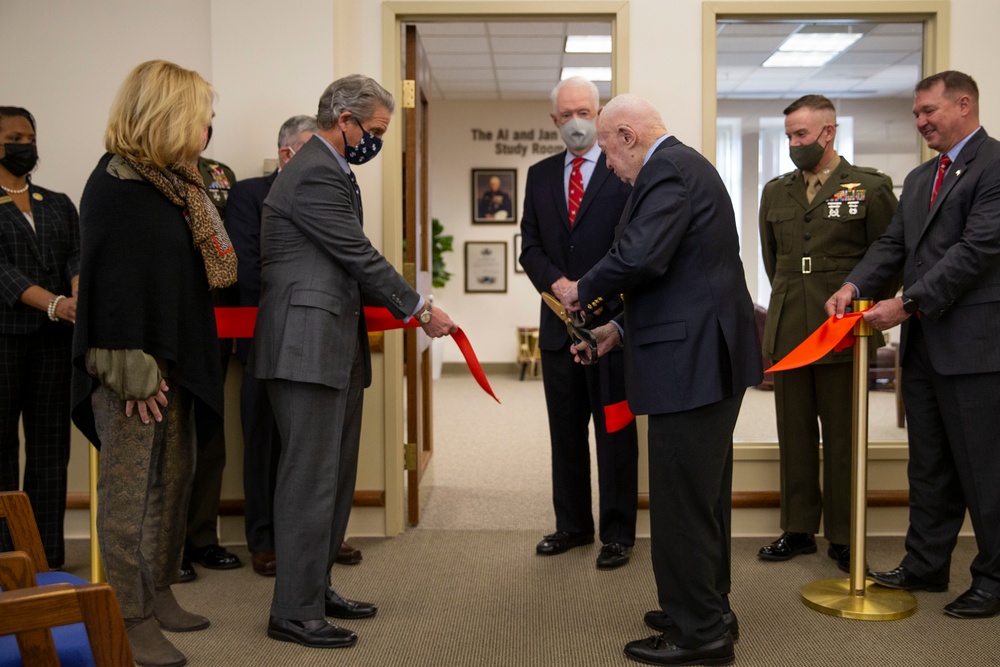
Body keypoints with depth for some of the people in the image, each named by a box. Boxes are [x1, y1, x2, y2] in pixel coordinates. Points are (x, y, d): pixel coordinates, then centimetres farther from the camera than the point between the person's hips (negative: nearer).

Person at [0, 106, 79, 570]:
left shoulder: (59, 205, 16)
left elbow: (76, 258, 2)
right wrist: (54, 304, -23)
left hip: (53, 339, 4)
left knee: (51, 448, 4)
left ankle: (50, 557, 9)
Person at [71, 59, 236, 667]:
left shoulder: (172, 182, 13)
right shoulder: (117, 185, -14)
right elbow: (111, 281, -19)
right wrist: (132, 368, -20)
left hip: (175, 359, 9)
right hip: (133, 367, -9)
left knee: (174, 477, 16)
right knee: (128, 487, 0)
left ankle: (157, 593, 30)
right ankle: (132, 618, 11)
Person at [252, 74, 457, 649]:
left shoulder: (329, 170, 18)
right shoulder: (315, 175, -15)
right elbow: (360, 256, -14)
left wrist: (404, 306, 13)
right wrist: (419, 309, -5)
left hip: (334, 346, 11)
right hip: (309, 346, -11)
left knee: (335, 476, 16)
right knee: (311, 479, -4)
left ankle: (316, 587, 28)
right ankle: (295, 613, 6)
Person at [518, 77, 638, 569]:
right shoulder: (540, 175, 13)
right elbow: (530, 246, 7)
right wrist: (558, 284, -11)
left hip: (612, 320, -4)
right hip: (559, 324, 5)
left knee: (614, 431, 3)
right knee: (565, 431, 12)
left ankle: (618, 533, 14)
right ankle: (572, 524, 25)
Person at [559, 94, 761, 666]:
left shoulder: (668, 169, -13)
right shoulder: (686, 165, 19)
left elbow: (640, 257, -27)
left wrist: (584, 291, -9)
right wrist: (620, 328, 20)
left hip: (692, 360, -11)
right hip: (711, 353, 11)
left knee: (681, 498, -1)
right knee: (704, 494, 19)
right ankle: (707, 609, 33)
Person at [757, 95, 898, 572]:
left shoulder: (870, 187, -1)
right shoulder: (775, 192, 12)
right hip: (788, 331, 4)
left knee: (843, 437, 4)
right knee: (794, 435, 9)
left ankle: (844, 537, 15)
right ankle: (798, 529, 20)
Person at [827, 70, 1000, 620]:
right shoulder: (919, 178, 18)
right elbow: (893, 244, 12)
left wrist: (906, 303, -19)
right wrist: (854, 285, -7)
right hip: (923, 341, 8)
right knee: (928, 465, 16)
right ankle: (925, 565, 28)